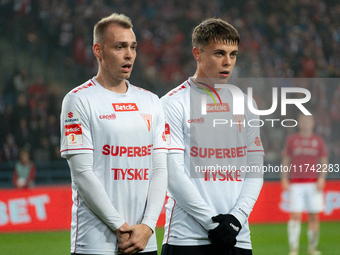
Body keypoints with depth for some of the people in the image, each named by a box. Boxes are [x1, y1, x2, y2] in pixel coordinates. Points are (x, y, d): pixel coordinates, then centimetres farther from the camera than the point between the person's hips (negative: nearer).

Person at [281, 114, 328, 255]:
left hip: (313, 184, 1)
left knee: (314, 216, 2)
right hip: (296, 184, -1)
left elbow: (324, 162, 10)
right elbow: (286, 160, 11)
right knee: (295, 216, -9)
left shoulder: (318, 140, 8)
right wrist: (284, 179, 1)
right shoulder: (291, 140, 7)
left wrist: (322, 178, -5)